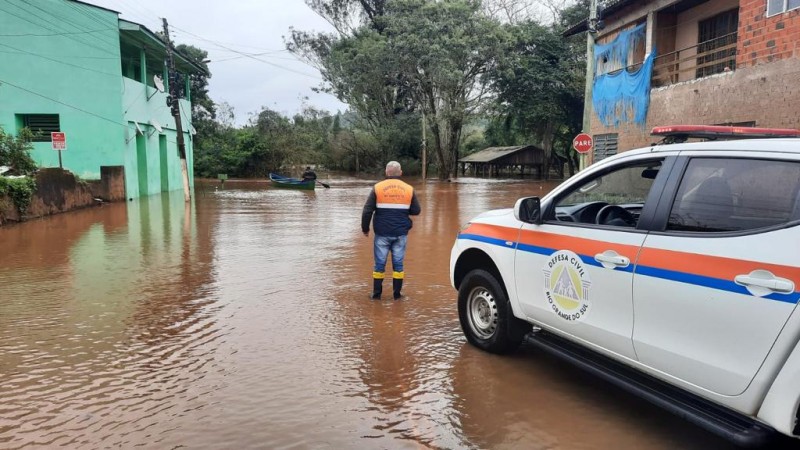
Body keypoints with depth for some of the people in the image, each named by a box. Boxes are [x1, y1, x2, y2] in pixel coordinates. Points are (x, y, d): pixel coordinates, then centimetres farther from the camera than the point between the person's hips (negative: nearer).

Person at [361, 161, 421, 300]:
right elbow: (416, 210, 7)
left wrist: (365, 228, 6)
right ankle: (397, 293, 12)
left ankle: (376, 293, 12)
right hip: (401, 233, 1)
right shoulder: (409, 189, 2)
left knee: (380, 263, 7)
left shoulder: (377, 188, -3)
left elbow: (367, 210, -6)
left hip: (382, 233, -1)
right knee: (398, 263, 9)